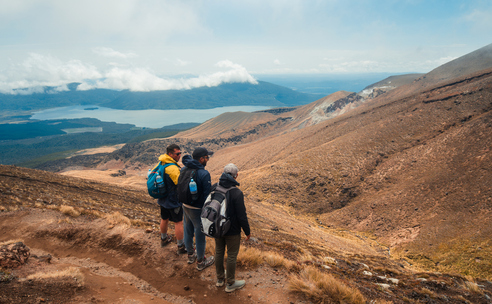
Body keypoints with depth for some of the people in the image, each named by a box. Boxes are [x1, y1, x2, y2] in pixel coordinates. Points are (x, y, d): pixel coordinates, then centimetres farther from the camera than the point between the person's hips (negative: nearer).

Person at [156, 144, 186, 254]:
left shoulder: (161, 164, 0)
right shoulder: (172, 168, -29)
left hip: (163, 199, 9)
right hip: (173, 200, -9)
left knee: (164, 219, 26)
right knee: (178, 222, 5)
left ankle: (164, 239, 48)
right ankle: (181, 247, 16)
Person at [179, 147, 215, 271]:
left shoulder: (184, 169, -2)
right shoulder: (204, 174, -25)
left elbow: (179, 187, 8)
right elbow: (208, 195, -21)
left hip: (185, 206, 7)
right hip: (198, 209, -7)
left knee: (188, 231, 23)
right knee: (200, 235, 10)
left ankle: (191, 255, 44)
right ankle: (201, 262, 27)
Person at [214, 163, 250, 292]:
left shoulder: (214, 188, -8)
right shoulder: (237, 193, -26)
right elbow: (242, 216, -21)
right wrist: (247, 232, -6)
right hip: (232, 231, -6)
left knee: (219, 252, 22)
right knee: (232, 256, 12)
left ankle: (220, 279, 41)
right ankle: (230, 284, 28)